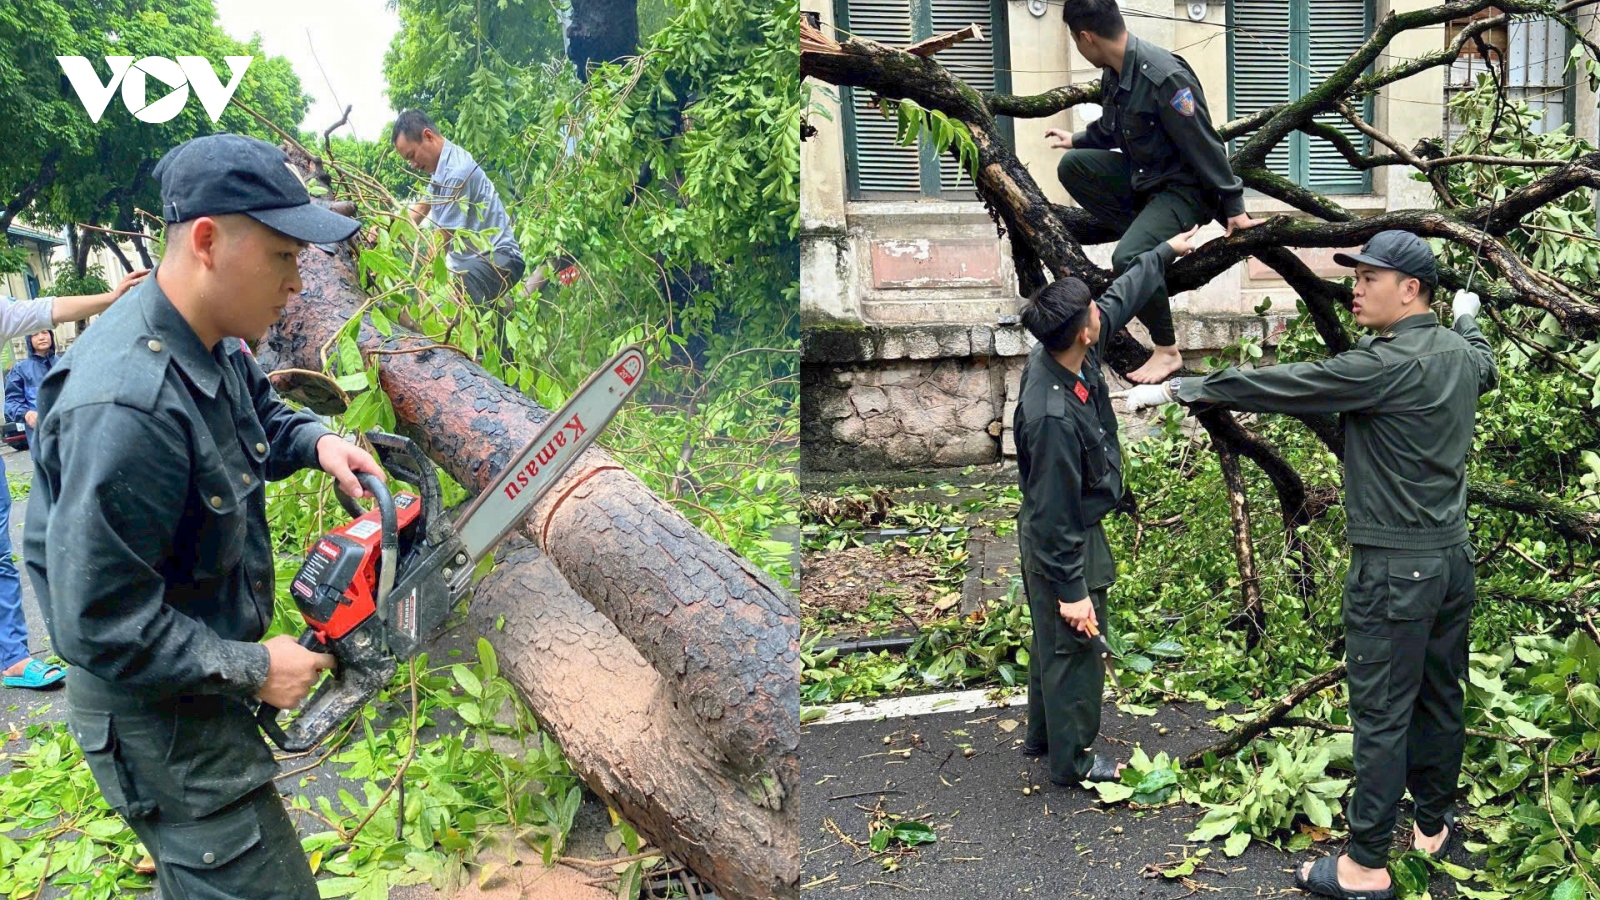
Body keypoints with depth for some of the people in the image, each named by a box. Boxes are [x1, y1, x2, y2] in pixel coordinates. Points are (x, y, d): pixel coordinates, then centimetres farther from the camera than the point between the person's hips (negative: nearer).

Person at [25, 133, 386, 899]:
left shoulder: (209, 341, -4)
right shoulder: (127, 406, -33)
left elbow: (259, 412, 20)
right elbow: (99, 625, -29)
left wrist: (316, 441, -1)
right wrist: (251, 669, -20)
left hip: (202, 676, 9)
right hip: (156, 714, -9)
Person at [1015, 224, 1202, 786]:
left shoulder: (1055, 355, -10)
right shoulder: (1053, 415, -36)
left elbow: (1120, 299, 10)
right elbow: (1055, 513, -29)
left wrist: (1166, 252, 20)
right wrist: (1073, 591, -21)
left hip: (1069, 535, 10)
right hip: (1062, 546, -10)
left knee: (1052, 642, 24)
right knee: (1073, 649, 8)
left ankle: (1042, 737, 43)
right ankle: (1070, 762, 27)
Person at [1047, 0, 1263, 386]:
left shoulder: (1164, 77, -28)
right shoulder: (1114, 72, -2)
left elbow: (1204, 145, -23)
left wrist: (1233, 208, -18)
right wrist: (1075, 140, 33)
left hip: (1185, 186, -9)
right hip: (1143, 174, 9)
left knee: (1128, 259, -28)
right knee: (1073, 165, 3)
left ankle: (1167, 352, -8)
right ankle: (1150, 241, 4)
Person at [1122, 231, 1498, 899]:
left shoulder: (1386, 365, -20)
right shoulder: (1463, 353, 7)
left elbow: (1277, 386, -18)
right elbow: (1487, 372, 32)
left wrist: (1176, 389, -10)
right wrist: (1467, 320, 51)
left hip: (1395, 568, -9)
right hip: (1453, 556, 9)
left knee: (1381, 714, -2)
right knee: (1440, 696, 19)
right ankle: (1434, 826, 35)